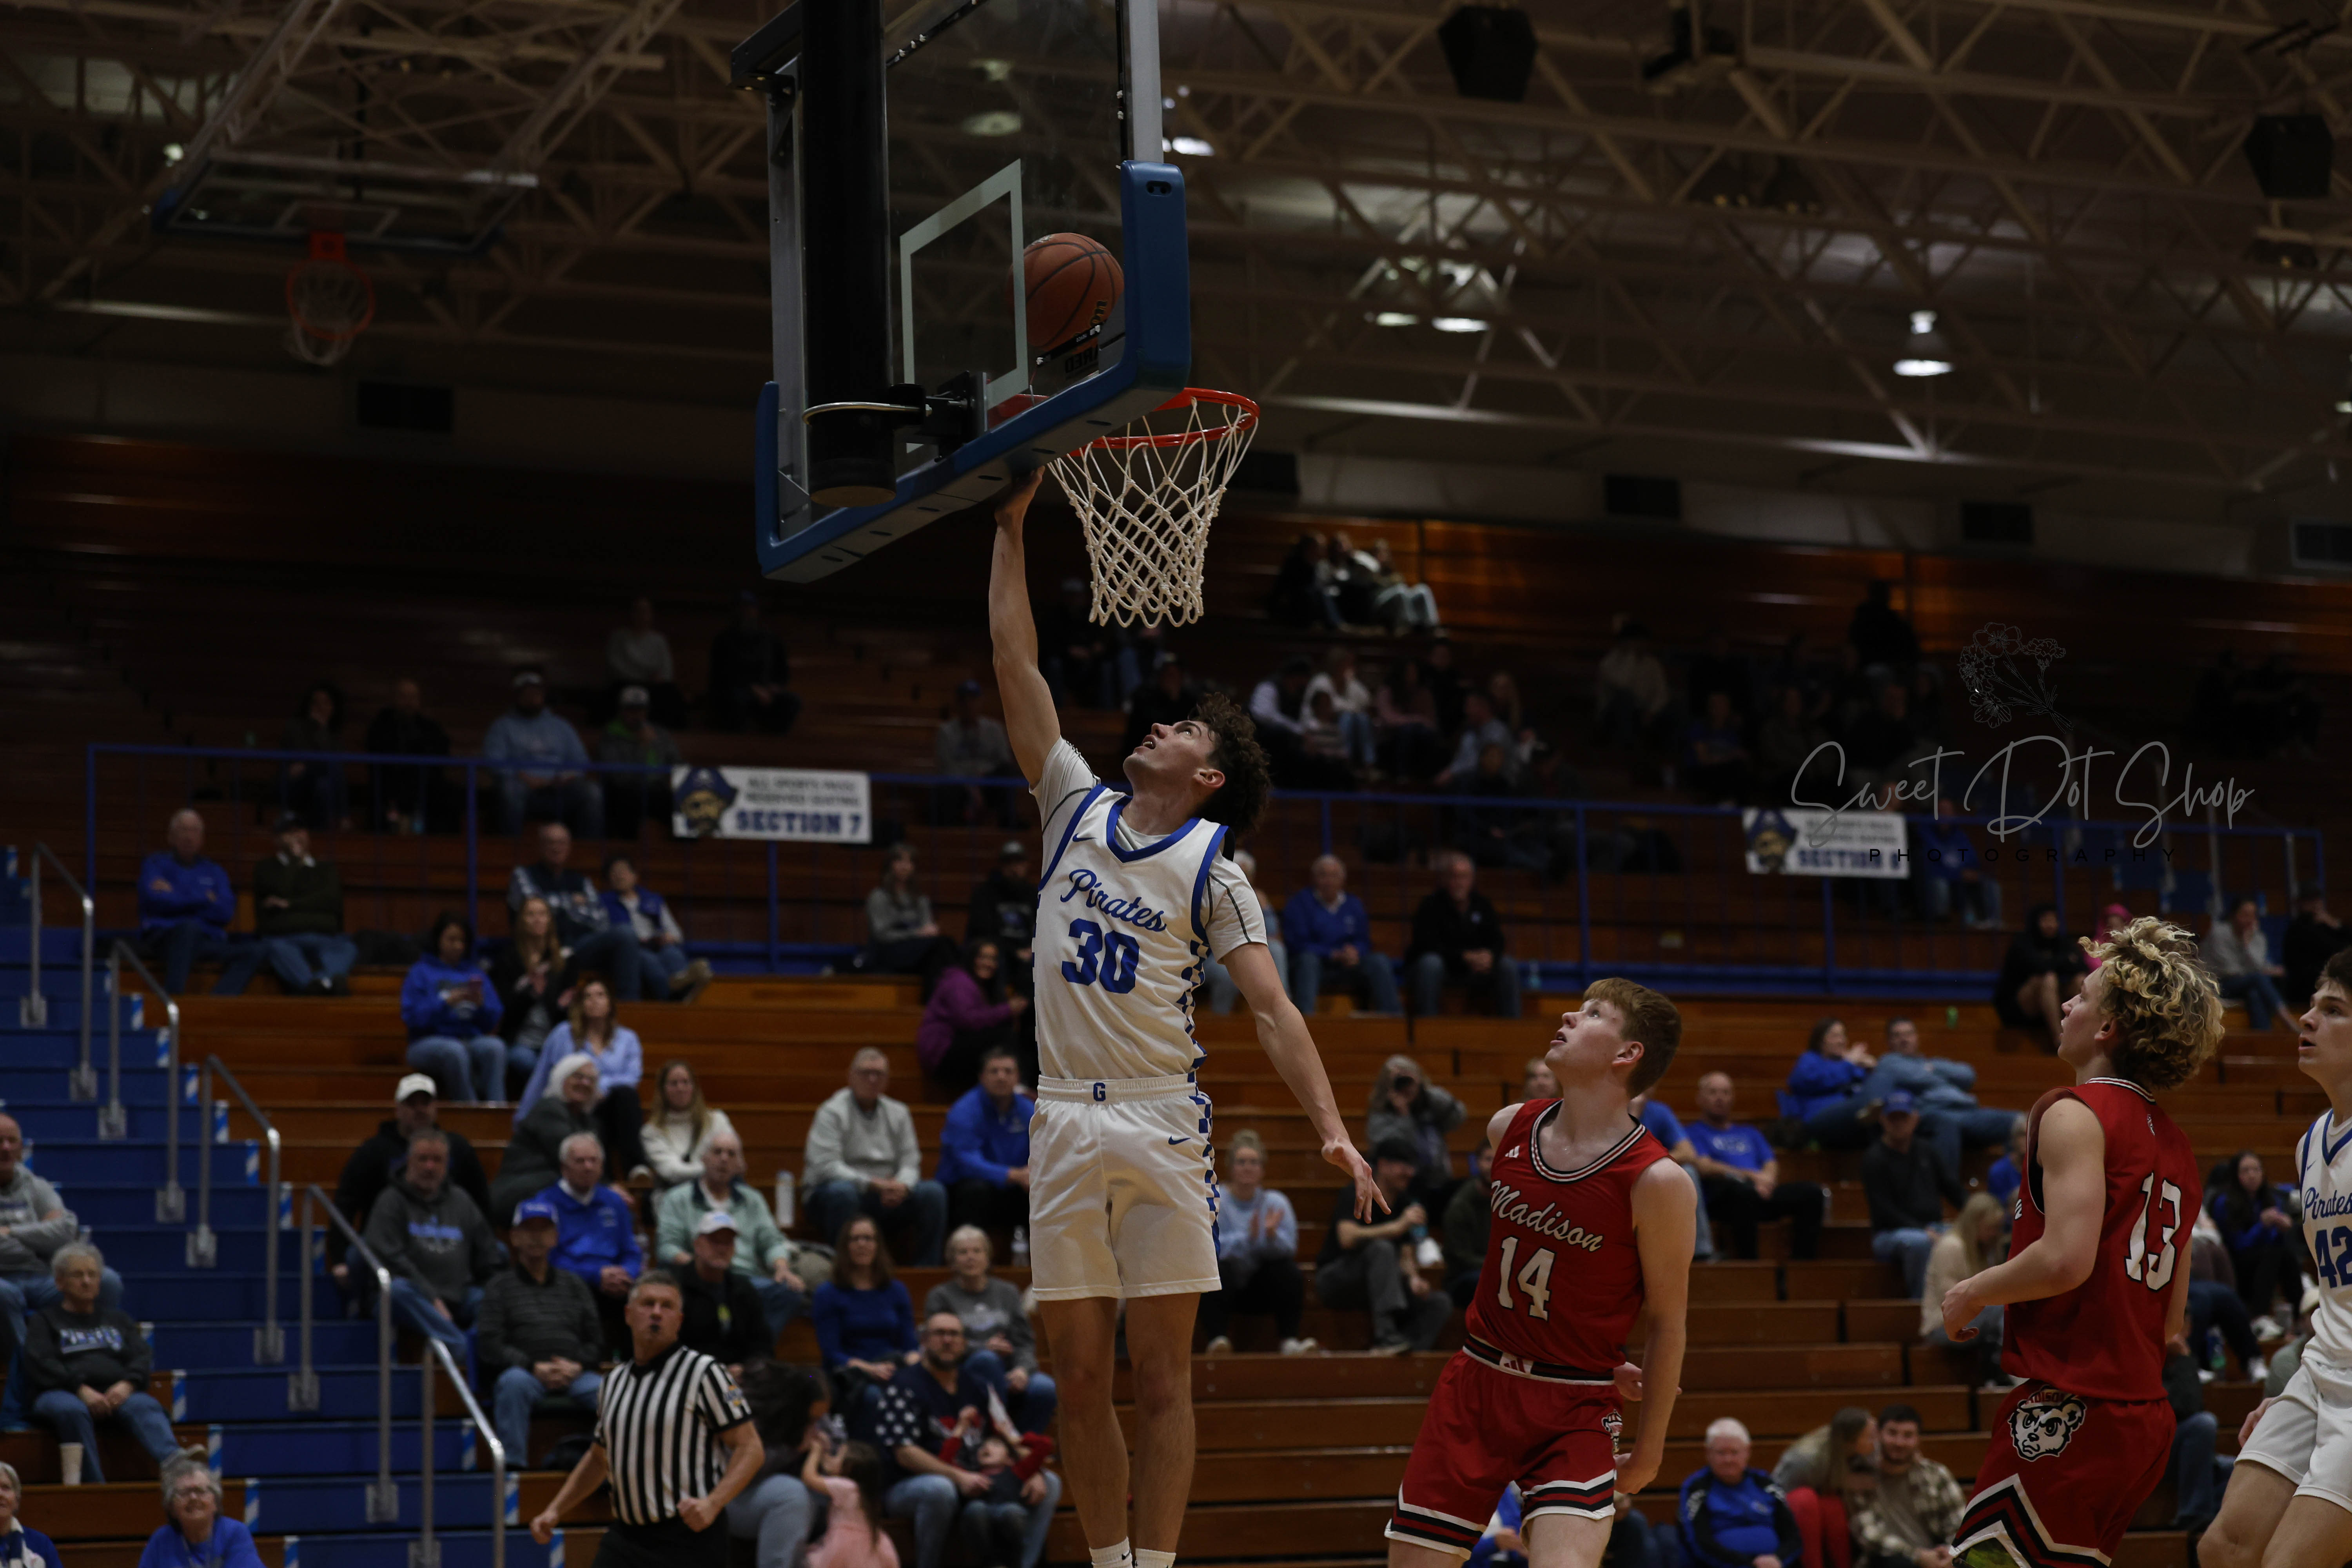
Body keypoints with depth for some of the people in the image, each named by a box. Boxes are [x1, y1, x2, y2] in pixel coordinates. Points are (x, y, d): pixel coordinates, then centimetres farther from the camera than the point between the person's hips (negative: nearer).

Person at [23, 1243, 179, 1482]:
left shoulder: (117, 1318, 30)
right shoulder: (44, 1320, 20)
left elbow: (143, 1357, 15)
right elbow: (41, 1364, 2)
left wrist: (127, 1384, -10)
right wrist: (81, 1390, -16)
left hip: (115, 1393, 2)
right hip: (62, 1393, -2)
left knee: (145, 1407, -33)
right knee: (72, 1411, -40)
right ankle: (95, 1486, -45)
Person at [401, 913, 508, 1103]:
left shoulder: (474, 972, 20)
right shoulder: (421, 972, 11)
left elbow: (491, 1023, 13)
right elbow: (412, 1017, -4)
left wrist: (480, 1004, -8)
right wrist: (447, 1003, -15)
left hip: (471, 1039, 3)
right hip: (430, 1042, -3)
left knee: (495, 1046, -32)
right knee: (455, 1051, -38)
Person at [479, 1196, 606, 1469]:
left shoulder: (573, 1284, 26)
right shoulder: (500, 1285, 18)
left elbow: (596, 1341, 17)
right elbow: (489, 1345, 4)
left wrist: (577, 1366, -6)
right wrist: (534, 1367, -11)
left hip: (575, 1375, 2)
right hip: (524, 1372, -2)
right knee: (514, 1382, -38)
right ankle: (513, 1464, -40)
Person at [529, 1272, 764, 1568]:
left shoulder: (704, 1373, -4)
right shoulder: (614, 1380, 15)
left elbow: (750, 1448, -8)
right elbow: (598, 1459, 28)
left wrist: (712, 1503, -23)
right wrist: (555, 1510, 18)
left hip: (688, 1540, -6)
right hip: (625, 1540, 6)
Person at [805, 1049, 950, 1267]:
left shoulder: (899, 1113, 13)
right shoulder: (832, 1112, -5)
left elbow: (911, 1163, 7)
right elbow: (826, 1166, -16)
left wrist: (902, 1185, -18)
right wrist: (872, 1183, -25)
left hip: (887, 1197, 5)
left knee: (934, 1192, -18)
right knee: (842, 1192, -40)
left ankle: (927, 1269, -19)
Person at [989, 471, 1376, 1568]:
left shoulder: (1213, 872, 1)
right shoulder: (1077, 807, 12)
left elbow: (1272, 1011, -6)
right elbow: (1017, 666, 12)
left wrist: (1333, 1129, -19)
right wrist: (1011, 528, 10)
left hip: (1161, 1126, -3)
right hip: (1064, 1120, 4)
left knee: (1162, 1376, -2)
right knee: (1079, 1379, 5)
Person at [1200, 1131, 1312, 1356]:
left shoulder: (1276, 1202, 6)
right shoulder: (1214, 1200, -3)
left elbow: (1289, 1249, -6)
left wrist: (1271, 1234, -26)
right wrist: (1248, 1238, -28)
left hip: (1262, 1286, 2)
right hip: (1225, 1287, -2)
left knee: (1290, 1271, -25)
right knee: (1221, 1270, -34)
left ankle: (1290, 1341, -27)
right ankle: (1216, 1338, -41)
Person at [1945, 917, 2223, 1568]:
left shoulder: (2076, 1115, -9)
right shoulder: (2175, 1145, 18)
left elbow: (2066, 1258, -22)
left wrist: (1973, 1293, -7)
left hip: (2071, 1410, -9)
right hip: (2144, 1415, 9)